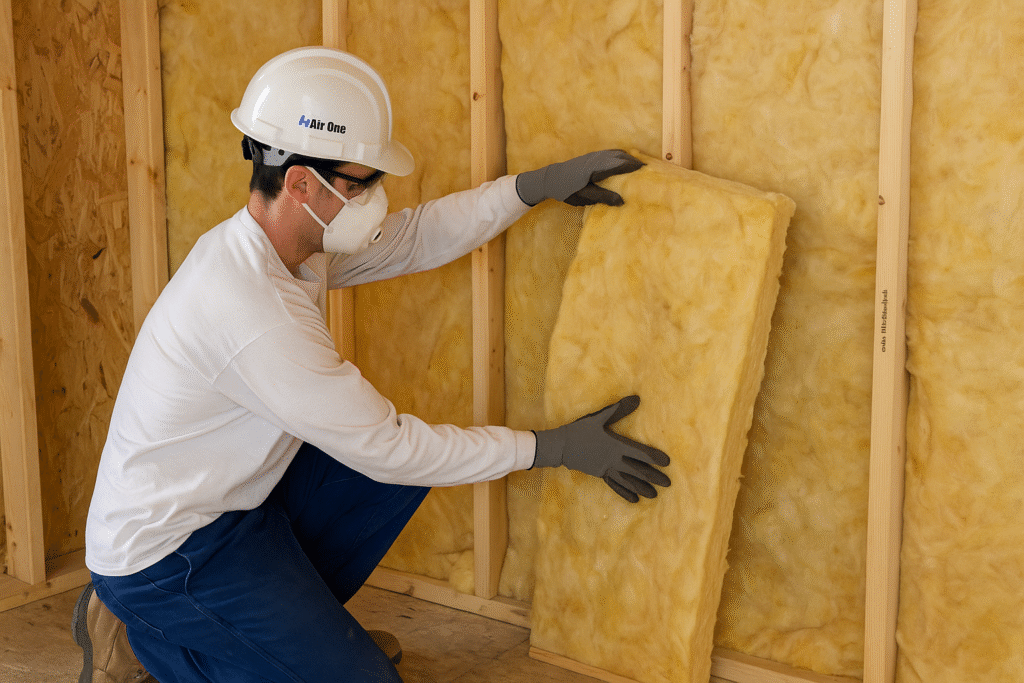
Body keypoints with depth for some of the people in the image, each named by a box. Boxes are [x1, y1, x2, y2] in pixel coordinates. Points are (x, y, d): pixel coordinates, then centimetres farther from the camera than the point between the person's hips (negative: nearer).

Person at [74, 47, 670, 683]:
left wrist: (534, 186, 0)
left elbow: (410, 239, 10)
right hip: (163, 552, -9)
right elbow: (387, 447, -25)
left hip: (233, 498, 9)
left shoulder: (291, 241, -3)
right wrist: (553, 448, -18)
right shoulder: (256, 314, -31)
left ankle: (285, 617, 15)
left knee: (410, 460, 5)